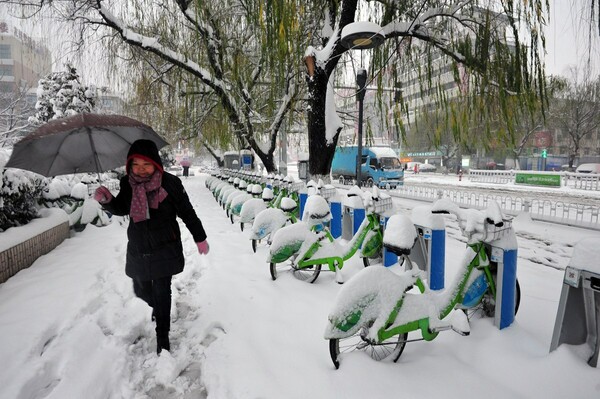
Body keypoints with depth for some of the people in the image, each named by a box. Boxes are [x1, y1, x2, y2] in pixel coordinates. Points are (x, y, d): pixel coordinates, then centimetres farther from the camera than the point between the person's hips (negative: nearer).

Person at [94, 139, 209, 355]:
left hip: (165, 250, -4)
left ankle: (162, 336, 19)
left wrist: (200, 238, 0)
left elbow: (187, 212, -6)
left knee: (162, 292, 1)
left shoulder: (170, 183, -15)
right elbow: (121, 209, 10)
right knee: (141, 290, 18)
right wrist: (107, 200, -12)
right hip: (137, 249, 4)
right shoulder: (127, 183, -5)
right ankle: (157, 308, 52)